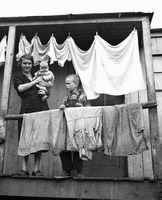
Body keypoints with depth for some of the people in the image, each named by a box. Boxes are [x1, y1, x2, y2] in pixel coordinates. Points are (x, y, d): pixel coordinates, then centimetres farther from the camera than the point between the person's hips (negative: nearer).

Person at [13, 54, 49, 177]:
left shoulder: (38, 75, 24)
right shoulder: (18, 78, 15)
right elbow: (20, 88, -6)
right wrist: (35, 81, -2)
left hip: (41, 109, 2)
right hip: (26, 110, -2)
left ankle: (37, 169, 6)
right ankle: (24, 168, 5)